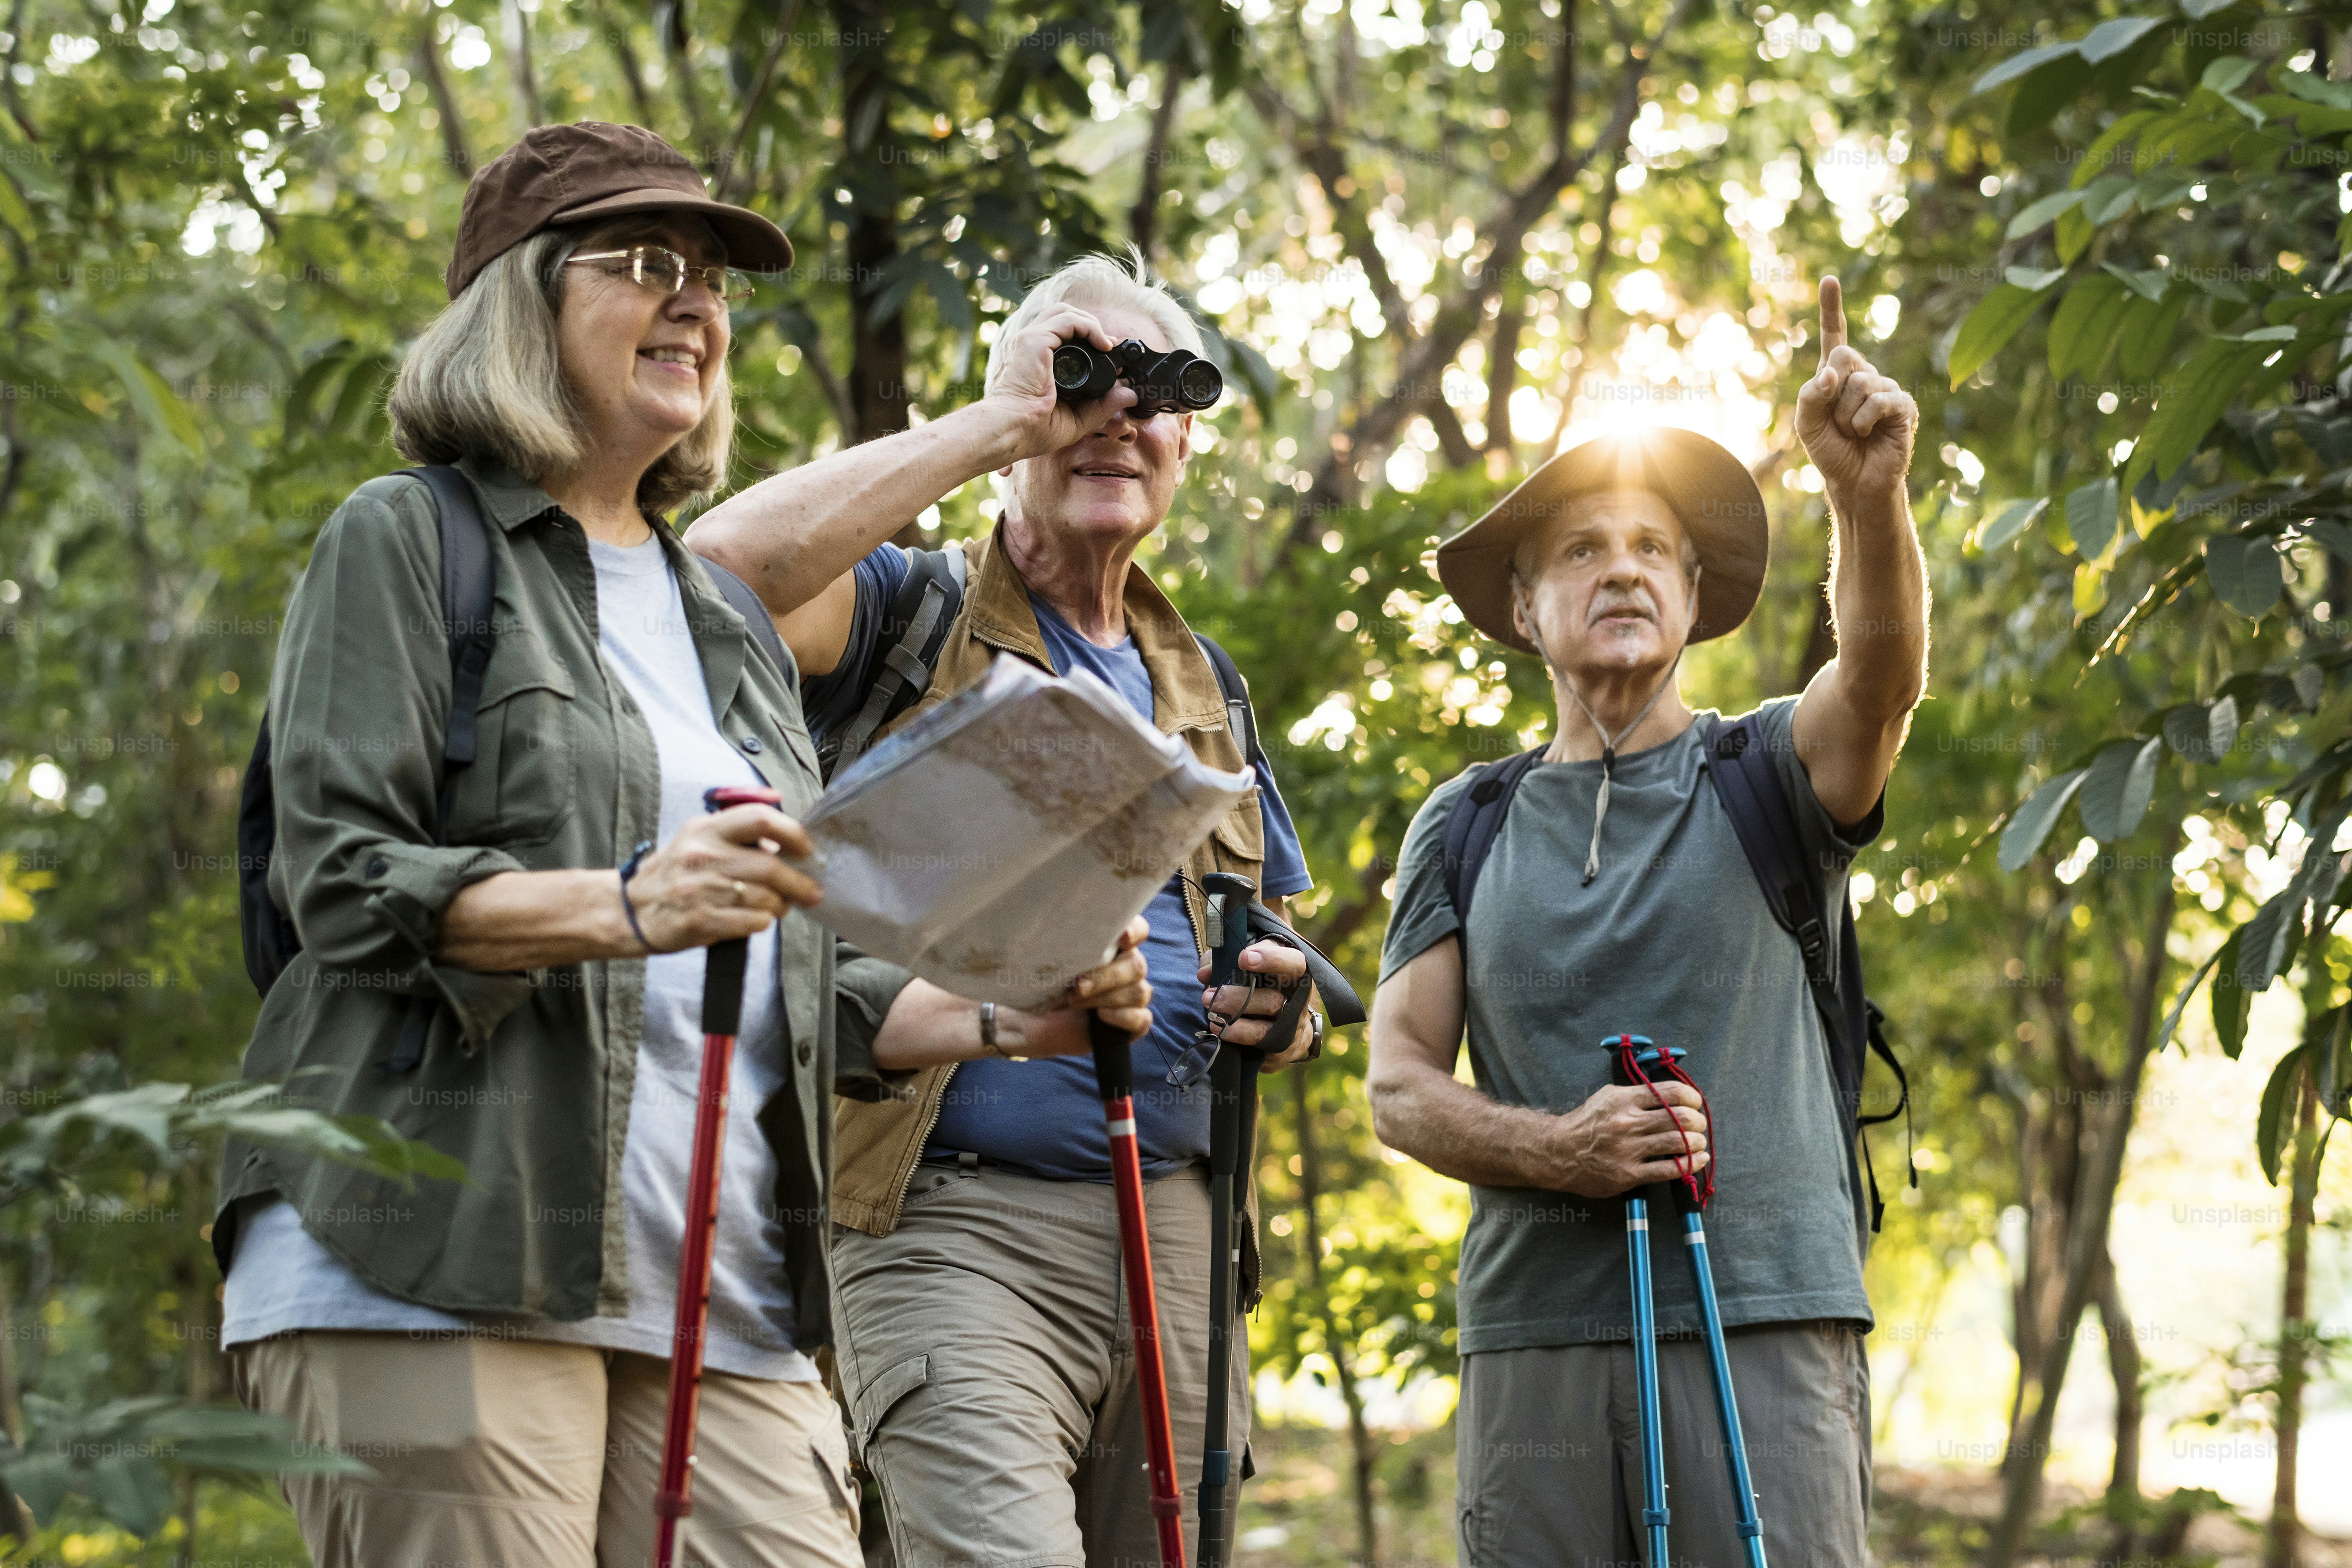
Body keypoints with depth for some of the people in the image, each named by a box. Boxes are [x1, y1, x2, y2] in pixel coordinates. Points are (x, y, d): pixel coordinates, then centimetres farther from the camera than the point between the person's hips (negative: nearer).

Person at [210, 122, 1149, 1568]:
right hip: (441, 1275, -6)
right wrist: (630, 906, -21)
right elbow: (345, 880, -7)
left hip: (717, 1291, 6)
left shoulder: (725, 620, 26)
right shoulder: (406, 541, 6)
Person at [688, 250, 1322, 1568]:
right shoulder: (919, 614, 4)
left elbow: (1280, 950, 29)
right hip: (960, 1222, -6)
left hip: (1178, 1228, 6)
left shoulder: (1198, 685, 23)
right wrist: (996, 427, -9)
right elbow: (735, 559, -20)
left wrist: (1285, 1005, 2)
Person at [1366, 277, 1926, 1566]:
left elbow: (1881, 672, -13)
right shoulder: (1463, 828, 16)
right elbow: (1399, 1082, 10)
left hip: (1766, 1319, -2)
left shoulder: (1768, 776, 10)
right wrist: (1554, 1149, -10)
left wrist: (1870, 492, -31)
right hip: (1533, 1325, 2)